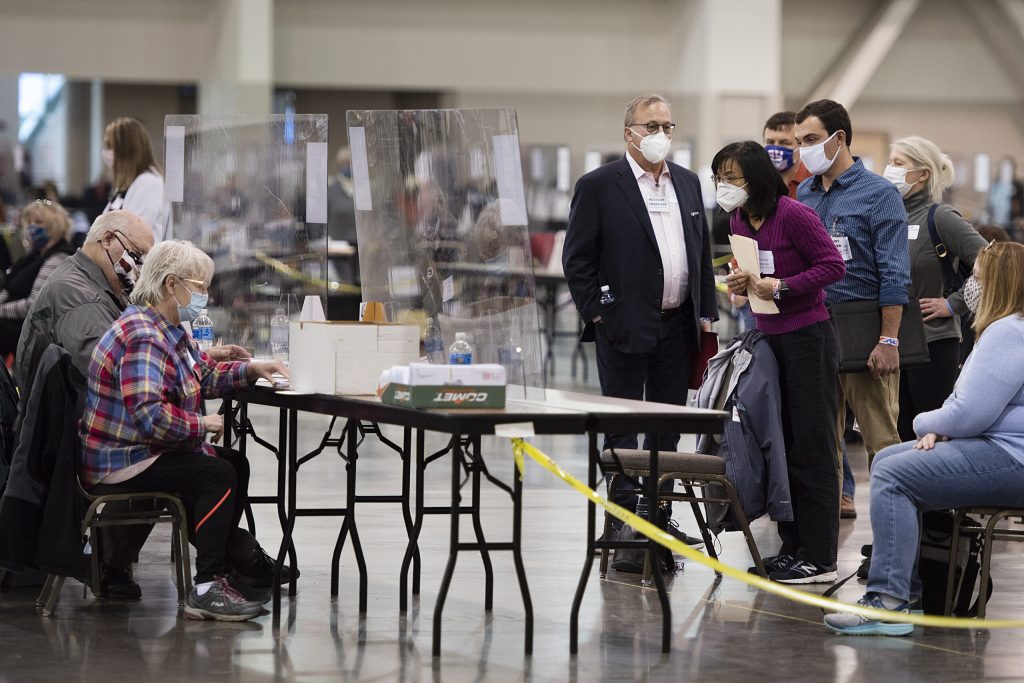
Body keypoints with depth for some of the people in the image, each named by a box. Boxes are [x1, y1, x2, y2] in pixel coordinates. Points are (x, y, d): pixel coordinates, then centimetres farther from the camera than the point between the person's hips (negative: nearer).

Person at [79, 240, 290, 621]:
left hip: (143, 452, 12)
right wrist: (202, 424, -19)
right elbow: (150, 415, -33)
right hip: (121, 463, -12)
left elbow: (204, 377, 23)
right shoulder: (143, 338, -24)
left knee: (234, 466, 19)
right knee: (218, 475, -25)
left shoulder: (168, 330, 12)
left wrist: (250, 370, 7)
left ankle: (223, 566, 27)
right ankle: (207, 589, -29)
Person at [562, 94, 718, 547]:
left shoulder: (687, 183, 12)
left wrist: (706, 312, 10)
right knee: (622, 427, -1)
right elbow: (576, 258, -6)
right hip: (625, 327, -6)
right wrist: (596, 312, -11)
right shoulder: (598, 186, -6)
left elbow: (703, 252, 17)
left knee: (668, 425, 10)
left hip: (678, 326, 6)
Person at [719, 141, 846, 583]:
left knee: (812, 448, -5)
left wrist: (779, 286, -21)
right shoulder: (739, 221, 8)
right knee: (781, 446, 12)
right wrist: (742, 283, -2)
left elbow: (833, 265, -17)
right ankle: (793, 547, 21)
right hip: (768, 339, 9)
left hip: (807, 339, -9)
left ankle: (819, 558, -2)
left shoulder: (793, 215, -16)